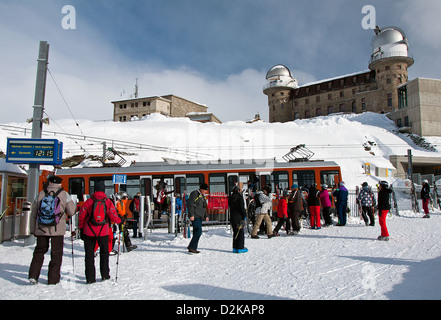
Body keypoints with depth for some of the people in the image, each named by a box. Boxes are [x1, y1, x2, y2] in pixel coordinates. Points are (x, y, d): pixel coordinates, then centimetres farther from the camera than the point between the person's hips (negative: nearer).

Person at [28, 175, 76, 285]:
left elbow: (33, 214, 10)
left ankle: (33, 275, 11)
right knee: (56, 253, 8)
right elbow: (71, 212, -2)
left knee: (39, 251, 19)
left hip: (41, 229, 3)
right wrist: (73, 203, 18)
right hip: (57, 229, -2)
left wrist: (33, 230, 18)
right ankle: (53, 279, 11)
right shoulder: (64, 194, -2)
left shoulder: (41, 194, 6)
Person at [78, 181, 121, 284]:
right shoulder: (108, 202, -5)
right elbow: (113, 217, -6)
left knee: (89, 254, 9)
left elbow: (82, 216, 0)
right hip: (103, 232, 0)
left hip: (89, 232, 0)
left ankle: (90, 277, 10)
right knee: (104, 252, 18)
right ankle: (105, 275, 22)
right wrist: (120, 221, 14)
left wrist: (81, 229, 11)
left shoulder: (88, 201, -3)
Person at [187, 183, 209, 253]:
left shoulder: (202, 196, 21)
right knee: (198, 231, -15)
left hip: (200, 217, 9)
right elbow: (190, 204, -15)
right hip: (195, 217, -9)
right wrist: (191, 215, -21)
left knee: (196, 233, 8)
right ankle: (192, 247, -9)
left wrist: (206, 216, 19)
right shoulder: (194, 194, -8)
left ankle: (192, 248, 12)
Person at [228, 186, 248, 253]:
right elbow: (242, 207, -15)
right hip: (239, 217, -7)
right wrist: (244, 215, -5)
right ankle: (240, 248, 0)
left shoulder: (230, 198, 8)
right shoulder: (239, 197, -12)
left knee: (235, 232, 14)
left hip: (232, 217, 7)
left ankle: (235, 248, 16)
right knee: (241, 233, 0)